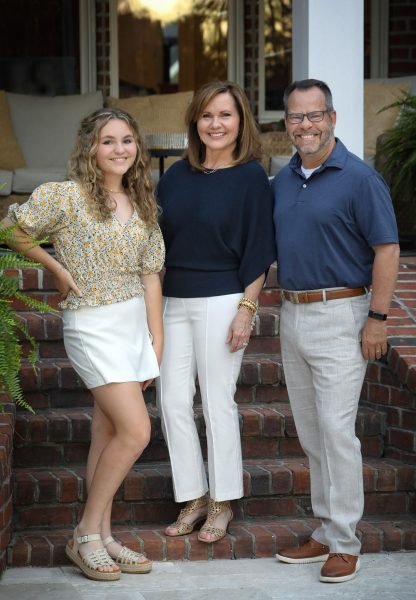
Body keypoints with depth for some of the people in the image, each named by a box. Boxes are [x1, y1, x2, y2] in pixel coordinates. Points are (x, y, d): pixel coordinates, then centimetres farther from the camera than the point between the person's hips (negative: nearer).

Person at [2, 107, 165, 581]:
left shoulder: (141, 204, 9)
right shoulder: (66, 196, -10)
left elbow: (149, 275, 9)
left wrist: (157, 342, 6)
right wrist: (57, 269, -5)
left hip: (134, 323, 6)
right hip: (93, 325, -6)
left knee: (107, 434, 9)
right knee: (135, 431, -12)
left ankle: (100, 537, 15)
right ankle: (86, 535, 1)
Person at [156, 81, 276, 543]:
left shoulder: (251, 177, -6)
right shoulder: (177, 175, 8)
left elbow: (258, 251, -7)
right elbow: (158, 240, 14)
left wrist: (246, 309, -12)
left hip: (220, 301, -5)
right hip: (174, 301, 5)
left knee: (218, 401, 0)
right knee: (172, 400, 3)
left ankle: (222, 503, 14)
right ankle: (193, 498, 16)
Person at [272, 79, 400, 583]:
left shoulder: (358, 178, -10)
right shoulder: (282, 180, 10)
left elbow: (387, 250, -12)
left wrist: (377, 318, -16)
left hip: (339, 315, -7)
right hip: (292, 315, 7)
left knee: (335, 429, -9)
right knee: (310, 432, 11)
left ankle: (343, 543, -2)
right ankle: (325, 532, 21)